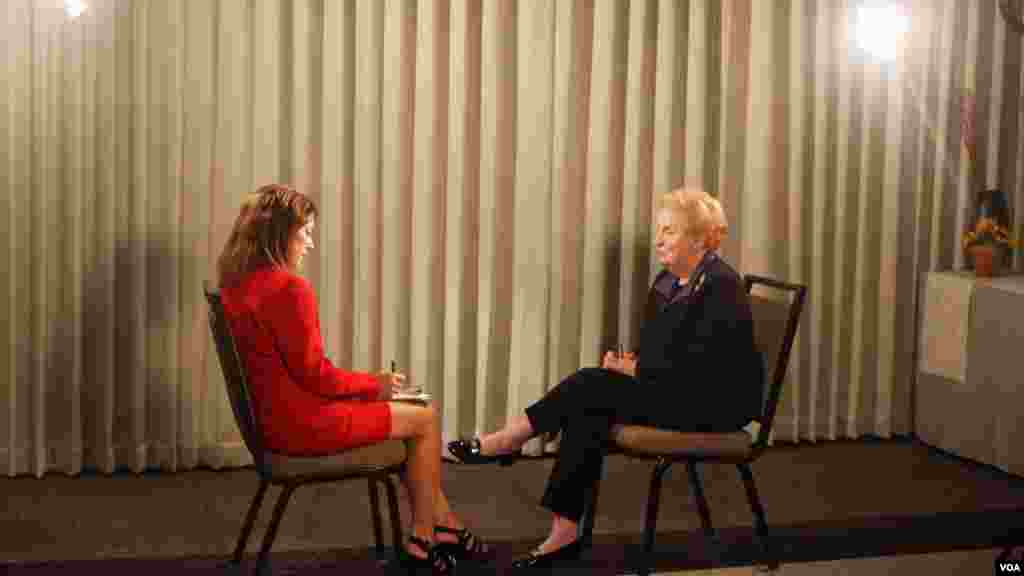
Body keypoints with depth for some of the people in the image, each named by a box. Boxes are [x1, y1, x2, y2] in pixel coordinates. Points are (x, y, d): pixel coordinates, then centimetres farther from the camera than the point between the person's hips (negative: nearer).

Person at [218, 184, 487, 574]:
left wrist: (366, 384, 10)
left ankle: (444, 525, 25)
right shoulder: (288, 288, -23)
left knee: (413, 414, 21)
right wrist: (374, 384, -4)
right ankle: (424, 540, 21)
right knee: (424, 420, 8)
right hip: (304, 424, -9)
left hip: (275, 417, 9)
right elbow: (314, 374, -21)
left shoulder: (237, 286, 6)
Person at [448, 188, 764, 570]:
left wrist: (634, 369, -15)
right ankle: (564, 534, -24)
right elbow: (652, 351, 15)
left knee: (593, 385, -23)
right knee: (587, 412, -20)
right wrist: (628, 363, -8)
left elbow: (698, 366, -22)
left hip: (716, 402, -8)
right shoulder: (665, 282, 11)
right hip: (677, 391, 8)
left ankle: (506, 442, -8)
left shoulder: (720, 287, -16)